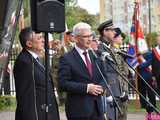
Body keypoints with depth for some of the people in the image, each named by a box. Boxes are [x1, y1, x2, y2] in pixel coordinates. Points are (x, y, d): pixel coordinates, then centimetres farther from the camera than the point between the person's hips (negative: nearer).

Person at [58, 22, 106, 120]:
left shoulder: (95, 56, 13)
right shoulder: (67, 59, -6)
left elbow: (103, 78, 19)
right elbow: (63, 83, -14)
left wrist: (101, 87, -4)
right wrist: (86, 88, -18)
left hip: (97, 108, 6)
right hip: (78, 109, -6)